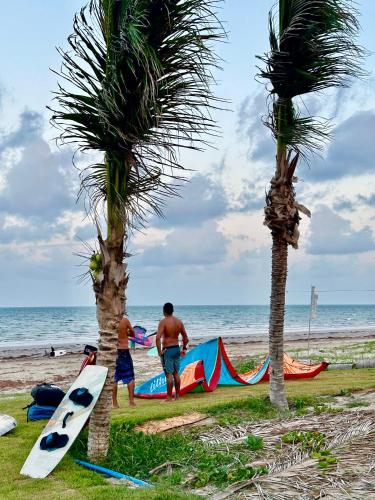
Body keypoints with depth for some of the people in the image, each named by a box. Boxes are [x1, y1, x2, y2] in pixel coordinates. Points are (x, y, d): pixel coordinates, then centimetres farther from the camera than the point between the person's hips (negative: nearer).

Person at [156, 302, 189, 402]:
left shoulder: (163, 322, -13)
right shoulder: (179, 321, 5)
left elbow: (158, 337, -23)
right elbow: (185, 337, 11)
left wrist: (159, 351, -15)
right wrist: (184, 348, 21)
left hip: (167, 350, -6)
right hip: (177, 349, 6)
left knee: (169, 374, -2)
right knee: (176, 373, 15)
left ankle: (169, 397, 3)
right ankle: (177, 395, 22)